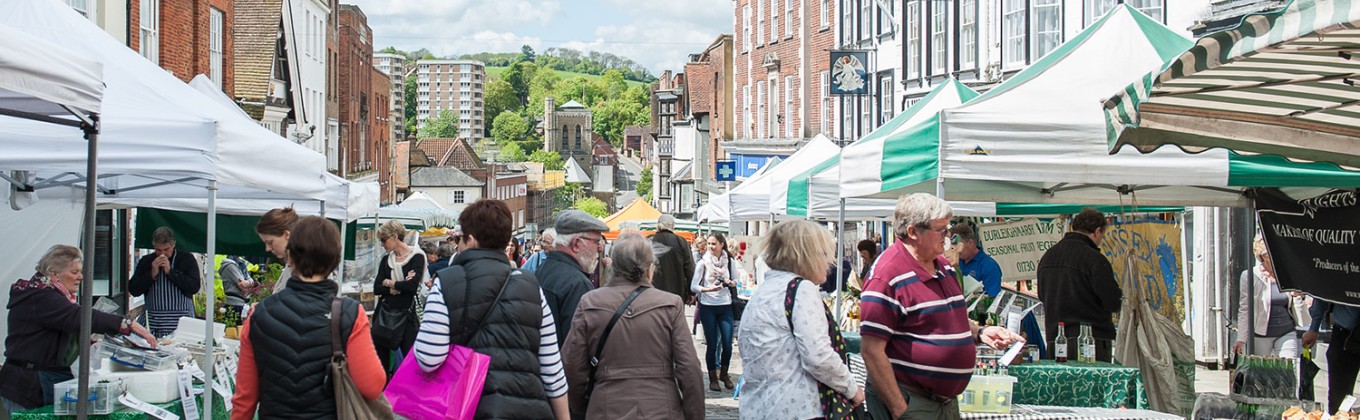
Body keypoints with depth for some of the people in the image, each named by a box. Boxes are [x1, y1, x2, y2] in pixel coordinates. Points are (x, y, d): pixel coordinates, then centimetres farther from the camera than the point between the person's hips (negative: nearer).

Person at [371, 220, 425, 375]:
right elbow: (376, 289, 1)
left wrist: (388, 283, -5)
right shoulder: (386, 260, 11)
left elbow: (413, 285, -18)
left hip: (405, 315, -5)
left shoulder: (416, 257, -5)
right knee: (381, 360, 7)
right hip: (384, 314, 5)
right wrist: (400, 286, -12)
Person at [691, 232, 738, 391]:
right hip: (708, 307, -2)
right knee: (712, 344, 1)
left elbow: (735, 280, 16)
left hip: (725, 307, 2)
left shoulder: (730, 262, 2)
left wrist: (731, 282, -7)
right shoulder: (703, 263, -4)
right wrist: (708, 289, -20)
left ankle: (724, 373, 21)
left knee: (727, 344, -2)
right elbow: (693, 287, -4)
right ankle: (713, 378, 15)